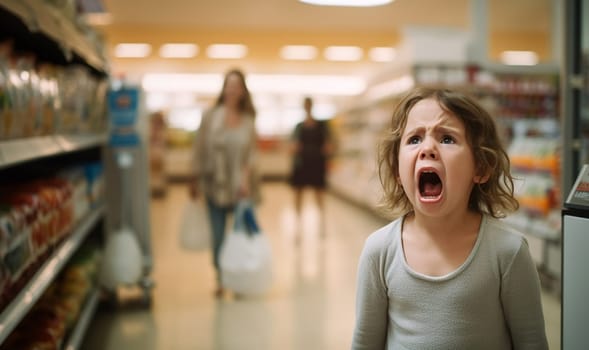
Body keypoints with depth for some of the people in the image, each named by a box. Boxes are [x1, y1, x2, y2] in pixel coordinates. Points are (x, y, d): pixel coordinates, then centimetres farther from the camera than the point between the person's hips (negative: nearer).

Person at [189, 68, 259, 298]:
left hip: (240, 187, 1)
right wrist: (196, 180, 4)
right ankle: (220, 280, 15)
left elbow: (251, 152, 1)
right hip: (215, 186, -1)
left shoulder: (248, 120, 4)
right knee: (217, 236, 1)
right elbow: (199, 149, 4)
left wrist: (246, 178, -13)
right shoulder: (210, 116, 2)